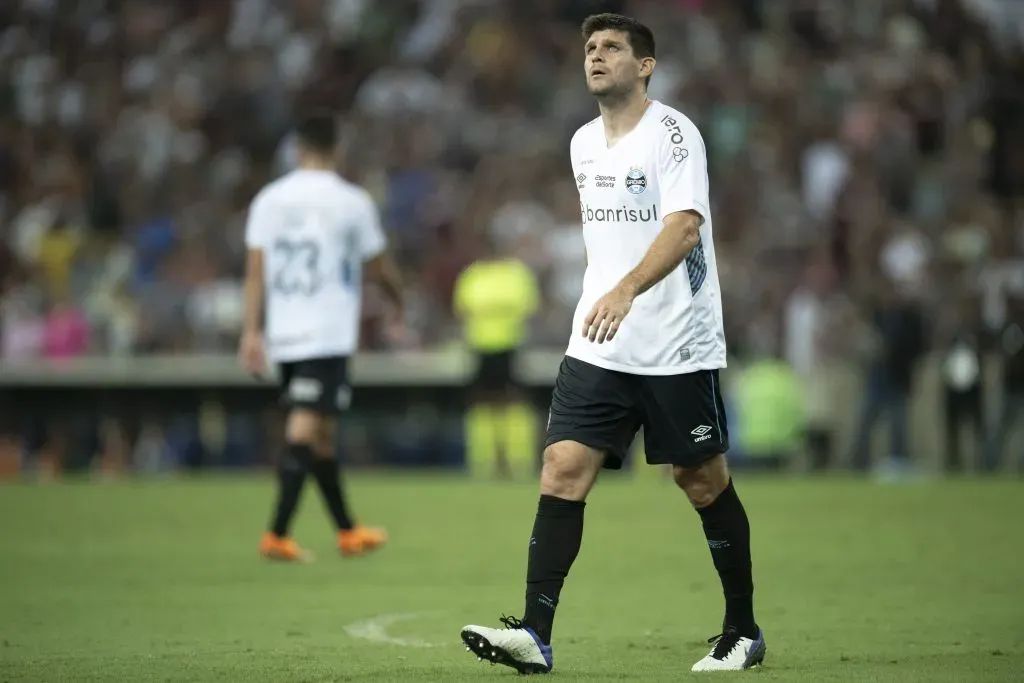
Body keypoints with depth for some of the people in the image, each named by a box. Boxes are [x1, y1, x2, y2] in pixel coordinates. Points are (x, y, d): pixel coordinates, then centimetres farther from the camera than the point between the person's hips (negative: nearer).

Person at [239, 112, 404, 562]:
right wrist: (400, 304, 25)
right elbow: (381, 269, 6)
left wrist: (252, 331, 3)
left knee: (319, 433, 15)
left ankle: (348, 530, 26)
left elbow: (255, 270, 1)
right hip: (329, 335, -5)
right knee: (305, 431, -8)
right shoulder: (352, 201, -3)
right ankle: (277, 534, -17)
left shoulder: (269, 199, 5)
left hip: (283, 335, 5)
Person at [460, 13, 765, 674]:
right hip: (598, 347, 6)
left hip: (678, 346, -6)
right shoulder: (584, 143, 12)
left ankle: (743, 632, 19)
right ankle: (535, 634, -14)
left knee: (703, 480, 3)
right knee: (563, 468, -8)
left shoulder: (672, 133, -10)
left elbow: (685, 225, -24)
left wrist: (627, 290, -38)